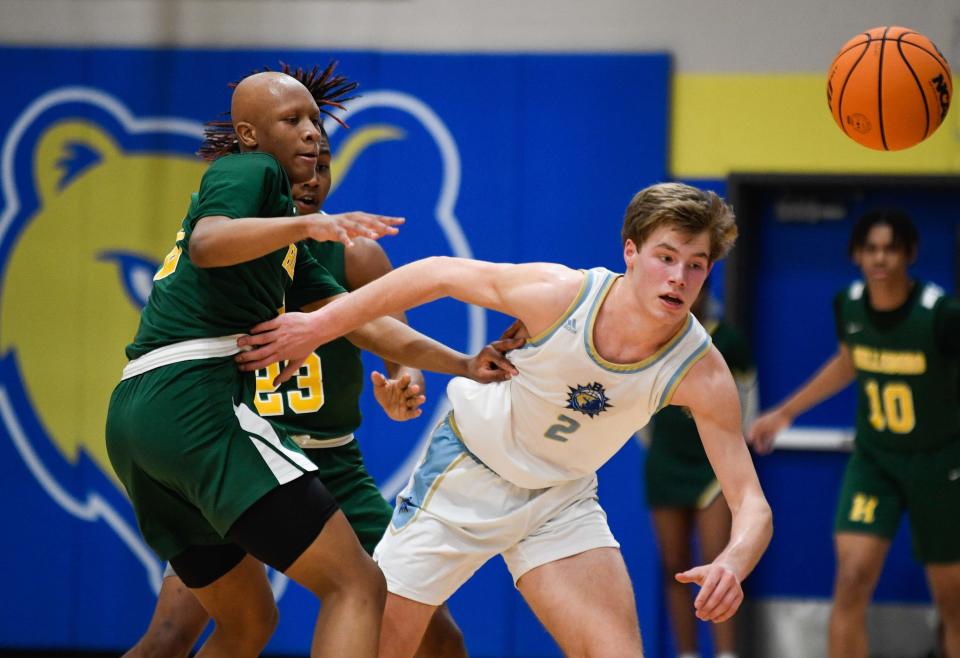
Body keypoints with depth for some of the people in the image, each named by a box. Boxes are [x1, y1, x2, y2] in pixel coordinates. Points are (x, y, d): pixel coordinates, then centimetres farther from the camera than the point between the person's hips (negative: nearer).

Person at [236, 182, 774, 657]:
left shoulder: (702, 374, -24)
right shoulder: (559, 295, -28)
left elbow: (751, 503, -26)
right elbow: (439, 275, -14)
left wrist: (733, 564, -49)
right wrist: (318, 326, -11)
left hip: (563, 499, 2)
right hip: (467, 475, -1)